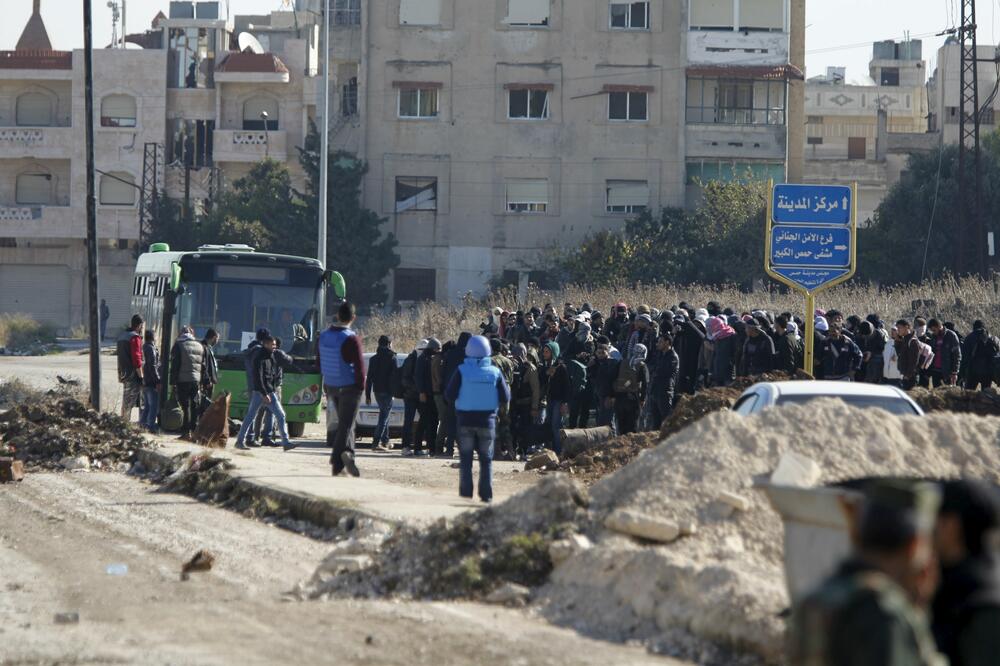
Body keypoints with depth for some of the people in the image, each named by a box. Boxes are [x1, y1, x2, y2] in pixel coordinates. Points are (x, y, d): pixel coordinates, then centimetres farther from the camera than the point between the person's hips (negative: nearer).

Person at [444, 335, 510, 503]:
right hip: (487, 420, 1)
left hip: (465, 420, -1)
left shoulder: (462, 371, -8)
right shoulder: (495, 372, -5)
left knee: (466, 459, 8)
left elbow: (449, 395, -8)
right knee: (486, 459, 11)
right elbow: (505, 398, -2)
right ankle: (486, 494, 8)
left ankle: (466, 493, 4)